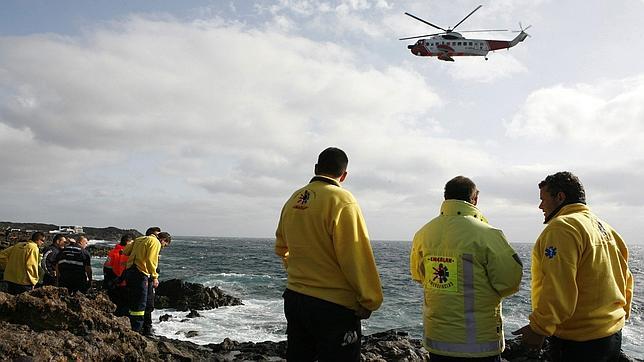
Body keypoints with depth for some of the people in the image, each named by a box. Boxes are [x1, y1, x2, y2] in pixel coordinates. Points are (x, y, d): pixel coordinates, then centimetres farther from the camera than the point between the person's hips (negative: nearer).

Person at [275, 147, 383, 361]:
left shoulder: (293, 201, 5)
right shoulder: (341, 200, -15)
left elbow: (281, 248, 19)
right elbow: (357, 258, -19)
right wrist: (371, 301, -10)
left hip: (294, 299, 7)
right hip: (334, 306, -6)